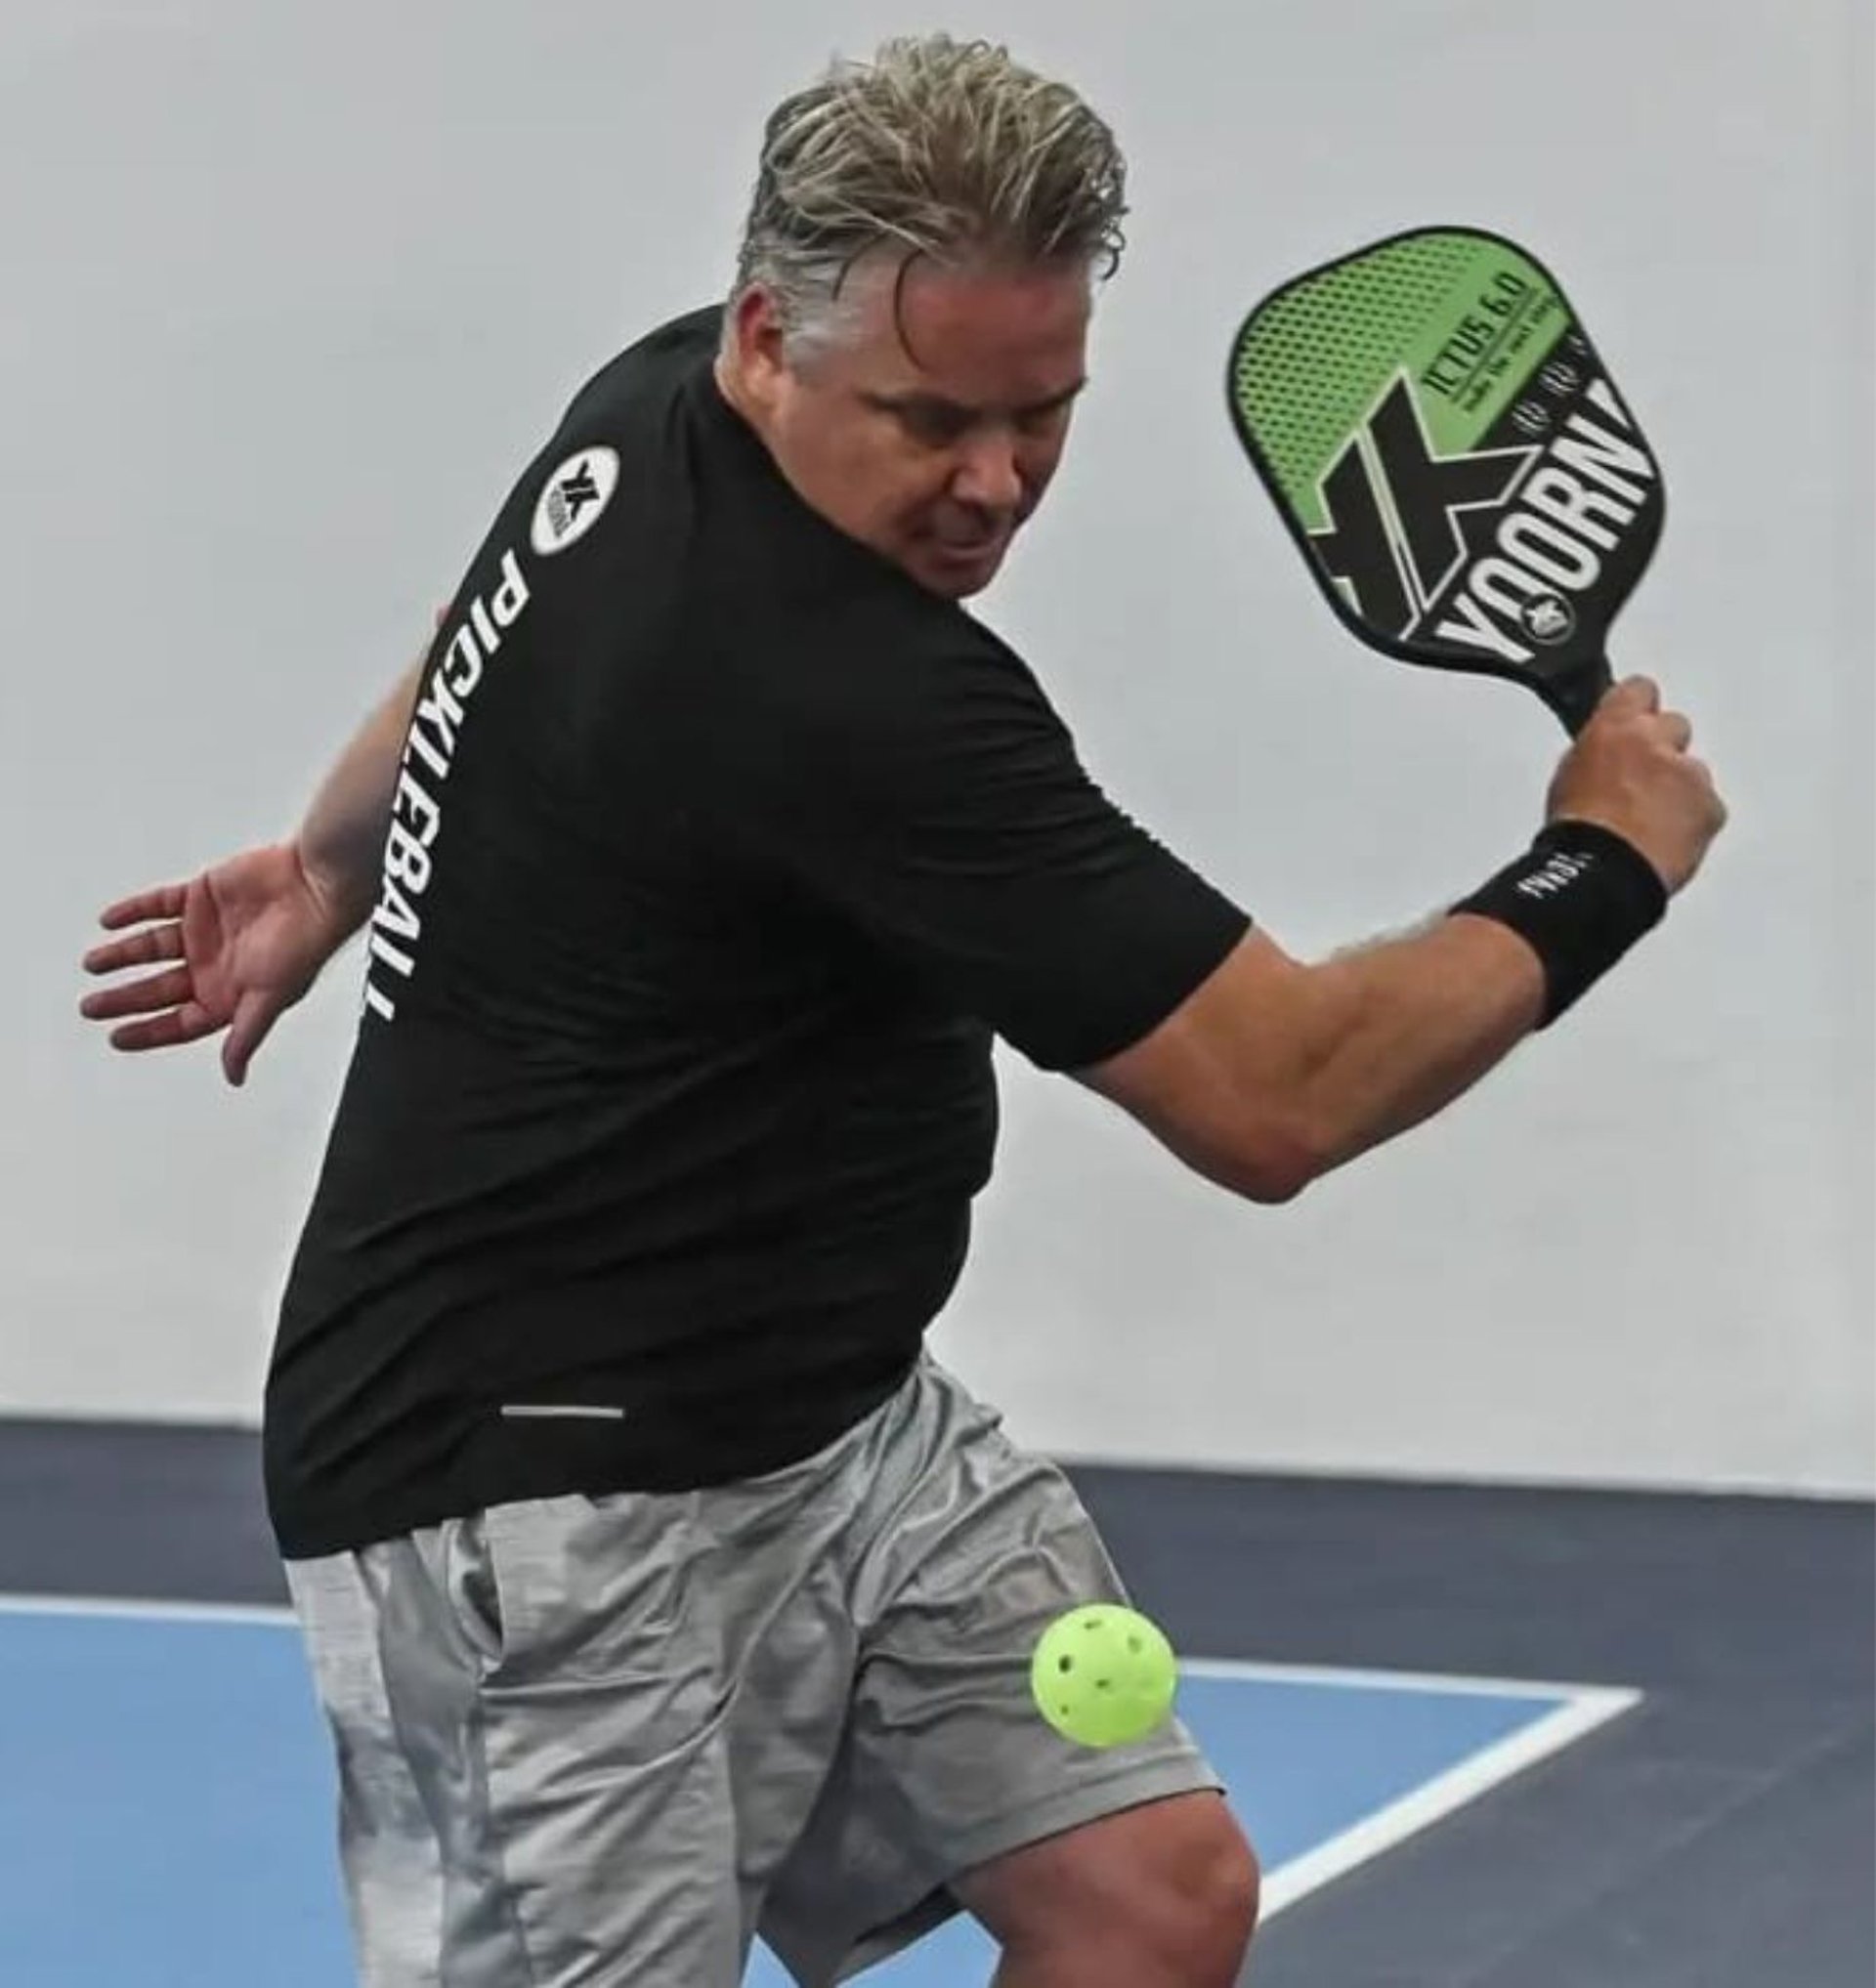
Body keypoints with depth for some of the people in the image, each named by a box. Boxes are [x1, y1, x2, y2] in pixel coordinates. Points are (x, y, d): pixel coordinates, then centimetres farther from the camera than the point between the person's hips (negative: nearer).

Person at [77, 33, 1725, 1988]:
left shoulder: (656, 411, 1)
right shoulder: (851, 700, -28)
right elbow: (1275, 1097, -24)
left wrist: (330, 867, 42)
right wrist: (1602, 866, -9)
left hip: (835, 1419, 9)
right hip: (549, 1494, -9)